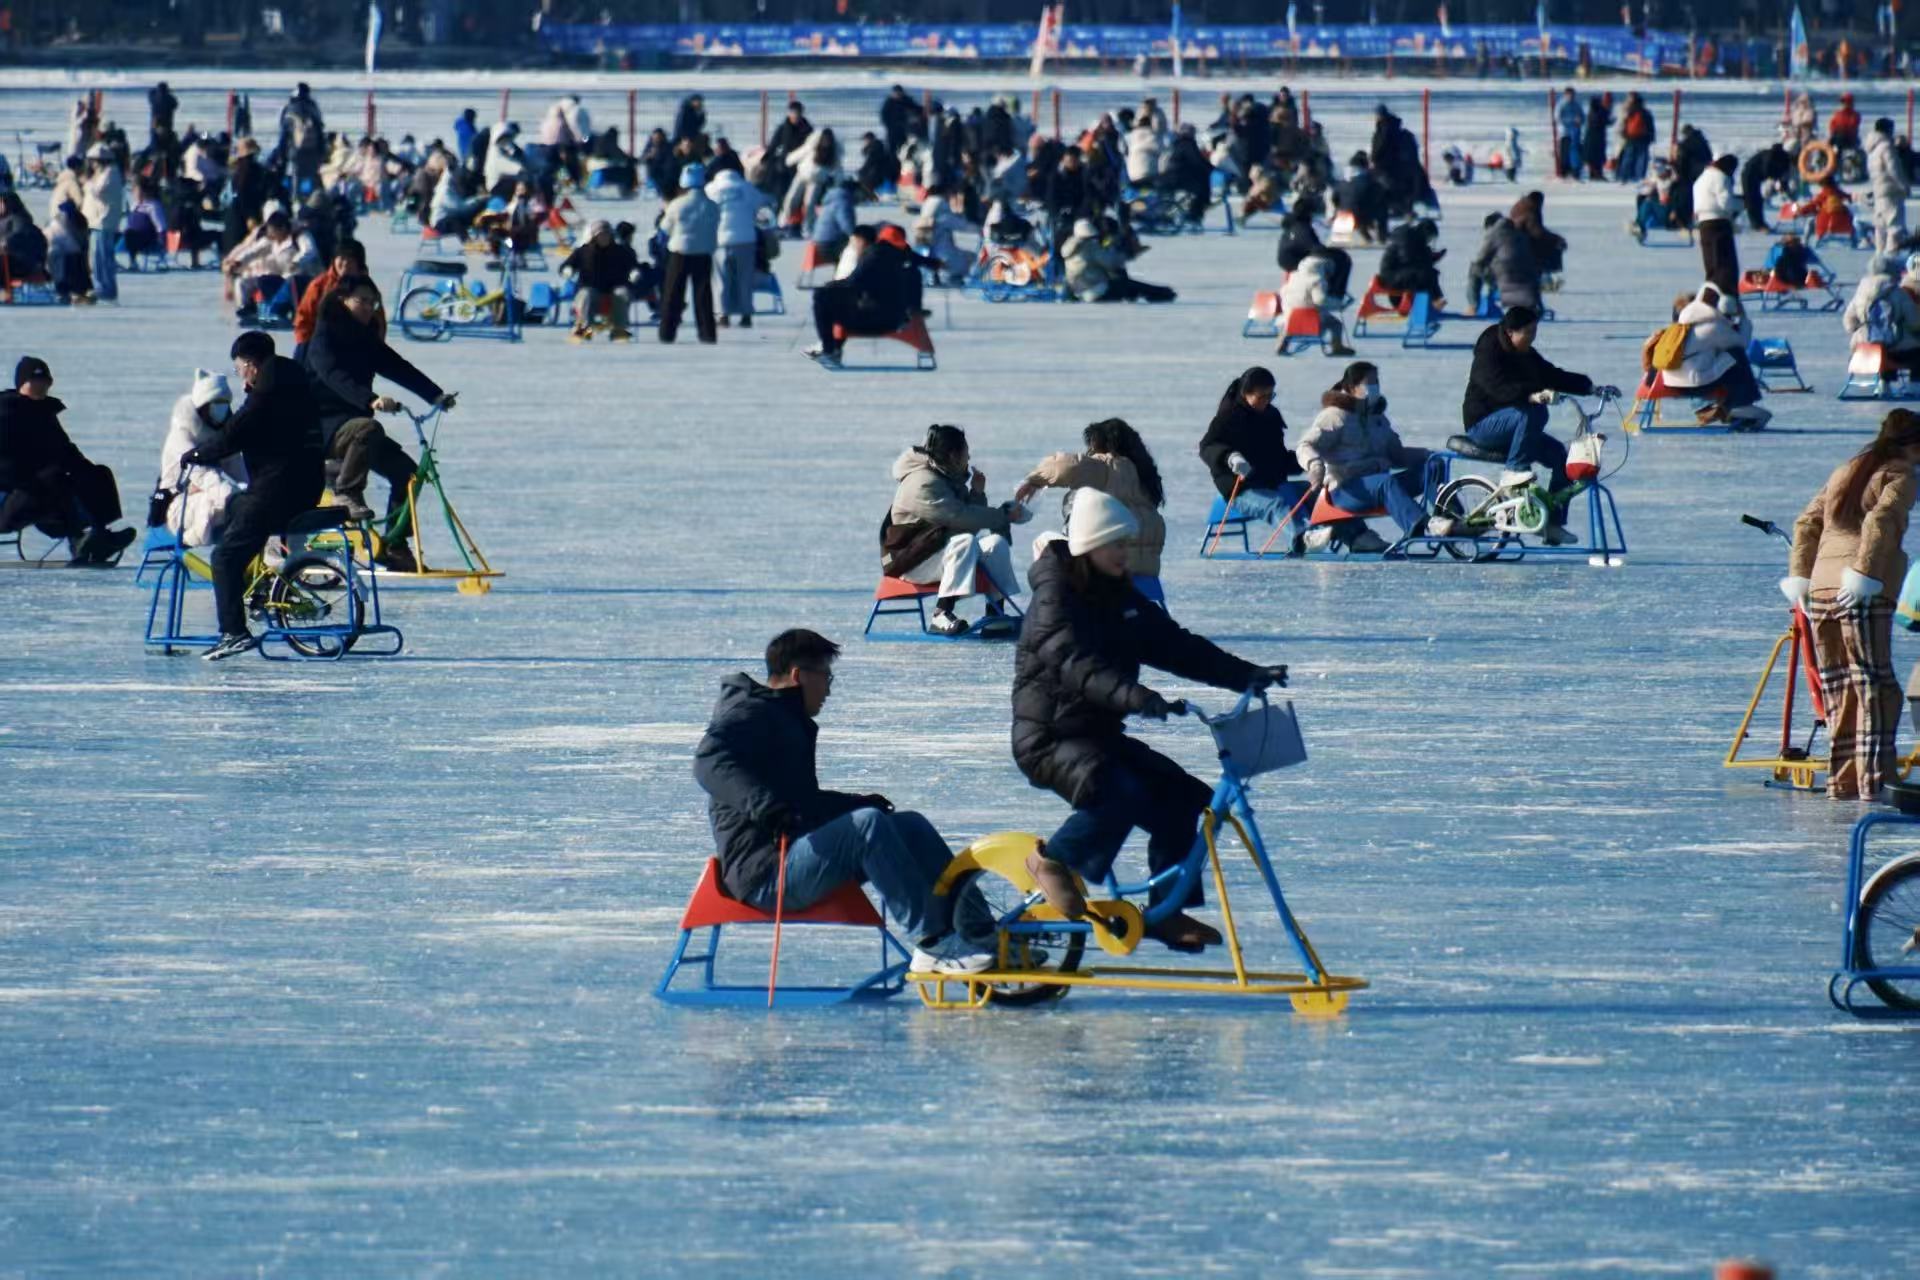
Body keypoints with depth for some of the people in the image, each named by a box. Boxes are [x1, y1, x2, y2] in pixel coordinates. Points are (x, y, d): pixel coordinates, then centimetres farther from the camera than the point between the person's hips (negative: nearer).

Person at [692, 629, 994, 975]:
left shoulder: (790, 722, 24)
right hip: (764, 870, -10)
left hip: (799, 852, 10)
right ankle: (932, 944, -30)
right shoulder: (751, 714, -6)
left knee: (910, 826, 6)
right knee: (866, 825, -29)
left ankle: (980, 932, -2)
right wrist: (761, 803, -40)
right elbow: (710, 763, -26)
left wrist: (857, 804, 20)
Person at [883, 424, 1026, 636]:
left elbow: (965, 515, 14)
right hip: (911, 559, -9)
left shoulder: (950, 478, 12)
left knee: (995, 543, -9)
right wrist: (1004, 515, -21)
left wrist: (977, 493, -3)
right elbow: (959, 516, -26)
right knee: (965, 542, -34)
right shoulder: (924, 483, -19)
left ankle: (996, 614, -13)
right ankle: (942, 616, -41)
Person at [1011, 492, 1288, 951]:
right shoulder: (1055, 600, -16)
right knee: (1118, 795, -33)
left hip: (1100, 734, 9)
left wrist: (1246, 675, -3)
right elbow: (1079, 665, -33)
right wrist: (1132, 696, -51)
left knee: (1178, 796, -3)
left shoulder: (1119, 598, 9)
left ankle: (1167, 910, 4)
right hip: (1050, 737, -9)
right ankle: (1053, 861, -11)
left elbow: (1174, 645, 8)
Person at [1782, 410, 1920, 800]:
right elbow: (1880, 522, -16)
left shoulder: (1846, 472, 22)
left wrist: (1799, 577, 18)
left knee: (1839, 692, 11)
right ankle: (1872, 782, -11)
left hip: (1820, 589, 7)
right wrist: (1865, 575, -19)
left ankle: (1842, 783, 12)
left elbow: (1806, 524, 20)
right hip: (1862, 594, -7)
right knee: (1875, 690, -5)